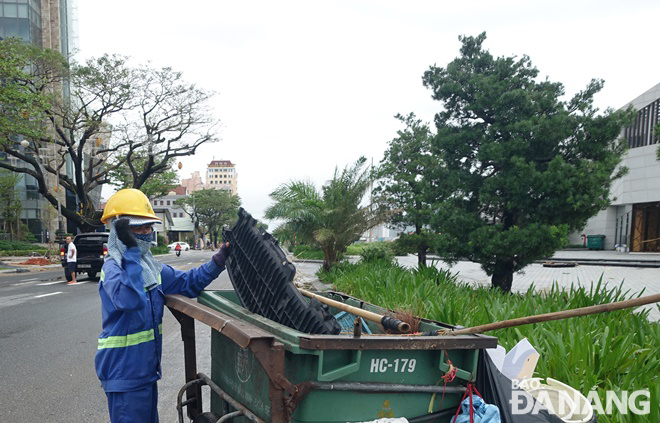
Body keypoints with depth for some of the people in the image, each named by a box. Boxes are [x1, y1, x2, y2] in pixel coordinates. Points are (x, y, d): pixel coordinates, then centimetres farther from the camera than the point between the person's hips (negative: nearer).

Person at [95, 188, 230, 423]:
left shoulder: (152, 267, 6)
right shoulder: (112, 267, -19)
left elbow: (186, 282, 11)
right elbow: (129, 299, -37)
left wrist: (219, 261, -1)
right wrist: (131, 253, -36)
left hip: (146, 367, 8)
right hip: (124, 372, -8)